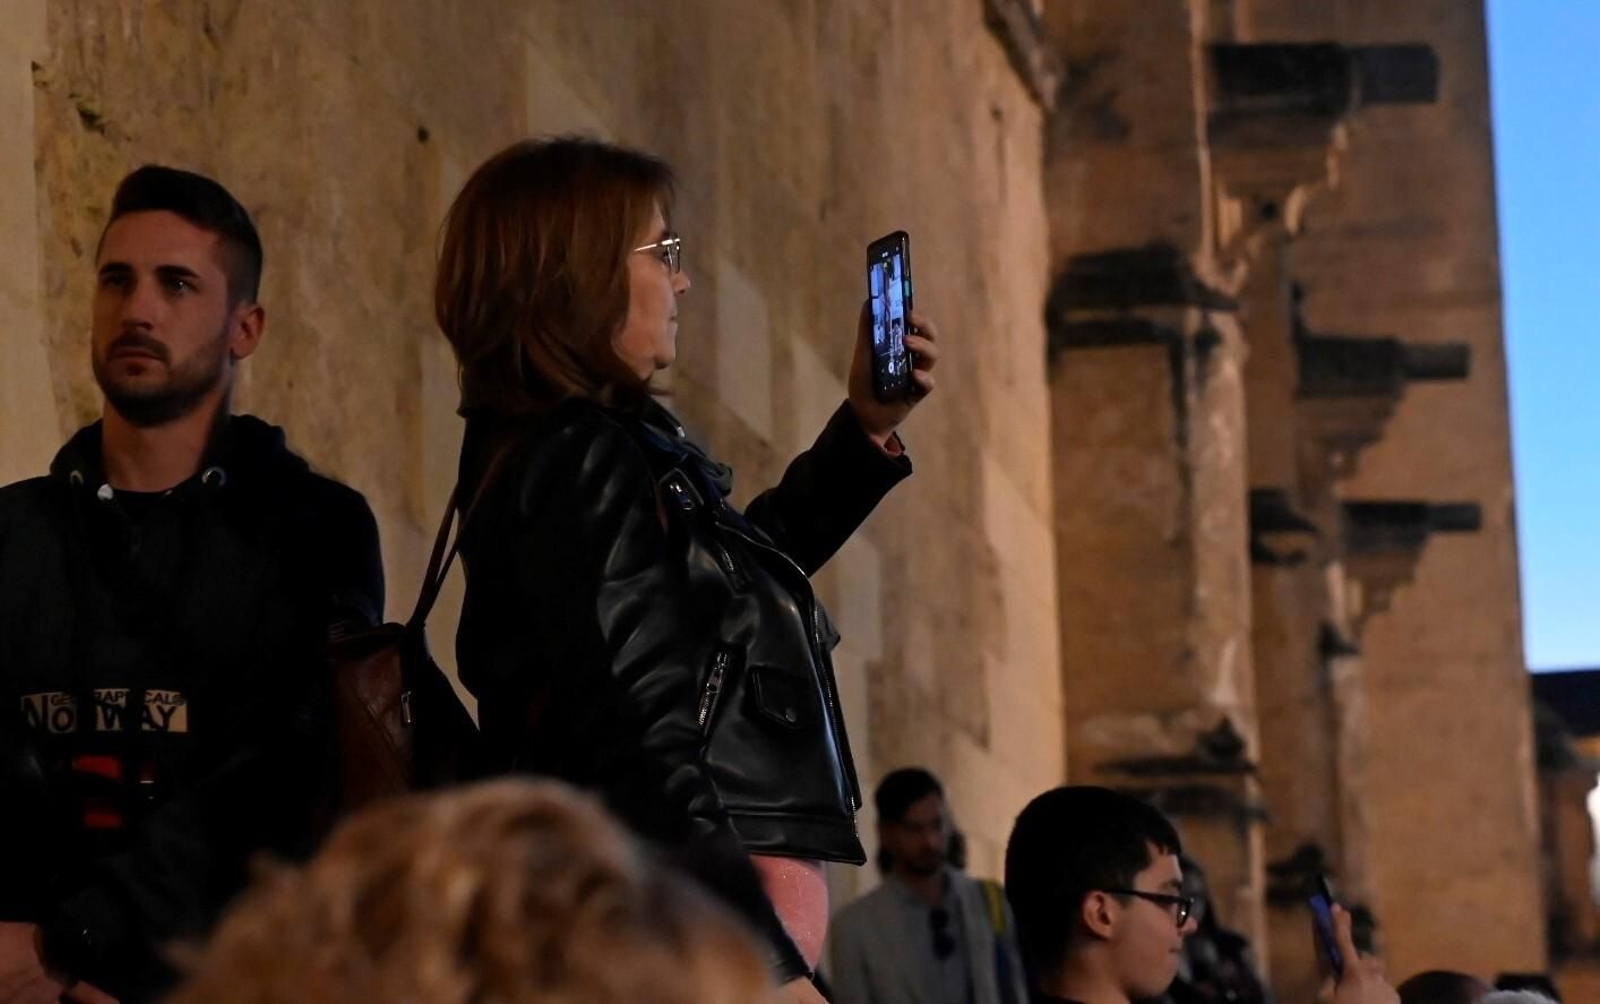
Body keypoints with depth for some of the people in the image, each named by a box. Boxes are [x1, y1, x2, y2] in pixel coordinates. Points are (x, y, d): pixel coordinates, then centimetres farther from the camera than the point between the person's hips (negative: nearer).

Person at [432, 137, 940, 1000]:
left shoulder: (587, 449, 15)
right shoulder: (582, 462, -15)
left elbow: (746, 565, 33)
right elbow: (639, 745, -23)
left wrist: (865, 427, 25)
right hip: (706, 927, -10)